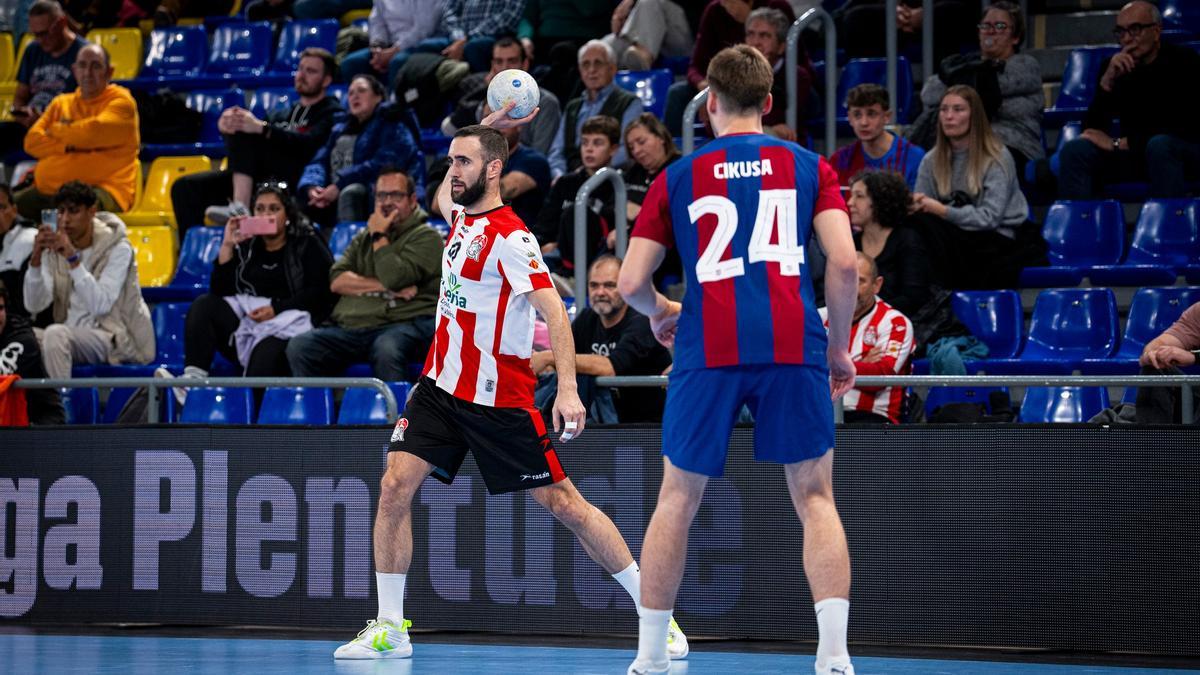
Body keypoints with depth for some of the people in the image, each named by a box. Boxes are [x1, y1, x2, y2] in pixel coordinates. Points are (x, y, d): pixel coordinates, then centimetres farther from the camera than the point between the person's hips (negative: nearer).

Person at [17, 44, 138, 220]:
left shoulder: (121, 101, 5)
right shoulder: (61, 103, 21)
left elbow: (94, 130, -13)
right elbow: (31, 142, 11)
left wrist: (56, 130, 4)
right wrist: (68, 145, -6)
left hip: (101, 188, -6)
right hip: (48, 189, 6)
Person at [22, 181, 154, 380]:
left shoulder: (117, 249, -9)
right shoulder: (54, 249, 4)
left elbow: (100, 305, -23)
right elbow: (33, 305, -6)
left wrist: (73, 259, -29)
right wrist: (36, 258, -19)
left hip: (115, 339, -6)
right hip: (70, 338, 6)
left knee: (55, 333, -31)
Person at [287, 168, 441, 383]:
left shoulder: (426, 236, 6)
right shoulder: (363, 238, 25)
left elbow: (395, 278, -12)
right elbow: (337, 281, 9)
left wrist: (379, 237, 2)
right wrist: (384, 287, -4)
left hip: (401, 323, -6)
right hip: (350, 327, 6)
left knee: (386, 349, -41)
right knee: (299, 347, -19)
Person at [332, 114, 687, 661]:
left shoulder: (509, 236, -17)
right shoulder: (461, 216, 8)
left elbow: (553, 310, -24)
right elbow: (446, 190, 33)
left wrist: (568, 388, -34)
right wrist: (489, 123, 20)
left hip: (499, 400, -7)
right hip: (440, 386, 7)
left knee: (562, 502, -3)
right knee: (395, 487, -9)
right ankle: (390, 627, -2)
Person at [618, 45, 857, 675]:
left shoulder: (678, 176, 12)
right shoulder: (807, 166, 11)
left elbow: (630, 283, 10)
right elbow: (844, 263, -1)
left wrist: (661, 312, 32)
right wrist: (839, 347, 11)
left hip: (708, 351, 0)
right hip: (793, 346, 0)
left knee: (677, 498, 12)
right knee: (815, 498, 7)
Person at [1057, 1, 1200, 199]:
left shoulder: (1184, 61, -12)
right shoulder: (1113, 66, -2)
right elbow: (1092, 130, -9)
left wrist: (1118, 144, -20)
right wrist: (1107, 81, -25)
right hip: (1133, 153, 4)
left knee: (1160, 145, -38)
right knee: (1075, 150, -21)